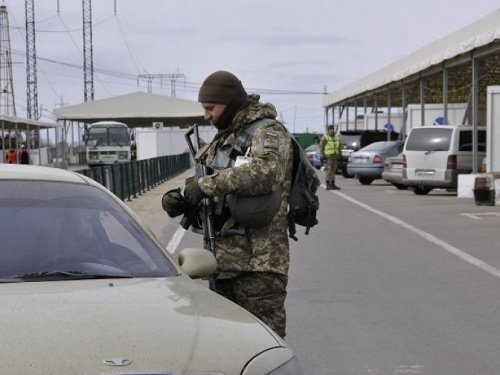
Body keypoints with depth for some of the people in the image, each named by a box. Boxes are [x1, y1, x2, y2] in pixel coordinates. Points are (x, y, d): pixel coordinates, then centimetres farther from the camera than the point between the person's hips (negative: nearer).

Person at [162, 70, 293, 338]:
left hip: (257, 260, -9)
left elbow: (264, 170, -29)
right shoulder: (222, 138, 19)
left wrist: (207, 184, -23)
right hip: (222, 259, 9)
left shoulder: (268, 132, -8)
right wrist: (178, 199, -1)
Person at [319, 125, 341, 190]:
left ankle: (332, 184, 14)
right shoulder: (325, 138, -7)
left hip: (335, 156, 7)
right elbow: (321, 147, -8)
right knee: (329, 170, -10)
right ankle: (328, 185, -10)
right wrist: (322, 156, -14)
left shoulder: (336, 137, 13)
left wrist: (339, 155, 18)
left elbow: (339, 147, 21)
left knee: (333, 170, 9)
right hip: (328, 156, -7)